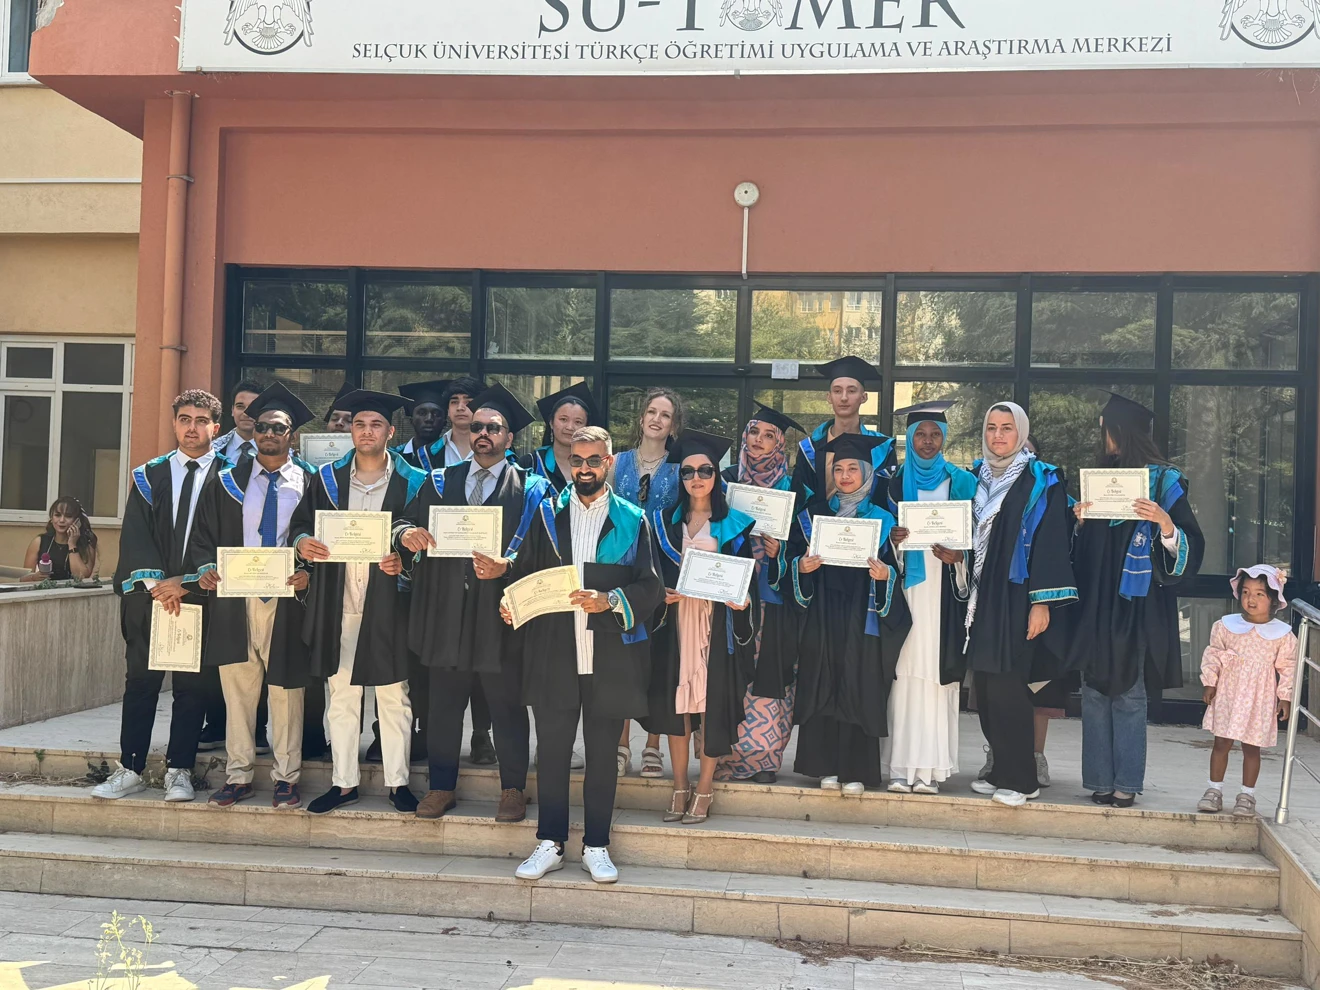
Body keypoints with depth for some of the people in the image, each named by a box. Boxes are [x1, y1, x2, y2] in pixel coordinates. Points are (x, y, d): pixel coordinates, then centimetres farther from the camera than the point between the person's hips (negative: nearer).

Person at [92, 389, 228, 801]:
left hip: (200, 593, -2)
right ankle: (130, 770, 13)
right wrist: (157, 583, -12)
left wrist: (188, 582, -14)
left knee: (192, 685, 2)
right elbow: (135, 535, 2)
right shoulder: (149, 476, 10)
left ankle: (179, 772, 10)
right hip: (148, 593, 2)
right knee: (140, 682, 5)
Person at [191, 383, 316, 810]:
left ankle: (286, 778, 14)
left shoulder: (311, 483, 4)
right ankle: (239, 776, 17)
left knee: (286, 691, 4)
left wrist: (309, 574, -16)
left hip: (288, 600, -2)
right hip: (234, 601, 2)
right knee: (237, 689, 7)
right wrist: (205, 569, -9)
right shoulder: (227, 482, 10)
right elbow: (205, 537, 11)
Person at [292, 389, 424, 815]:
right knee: (341, 696, 8)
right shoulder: (328, 478, 9)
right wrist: (302, 542, -11)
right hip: (339, 603, 3)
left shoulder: (411, 482, 1)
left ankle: (397, 781, 14)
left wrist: (404, 562, -17)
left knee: (393, 697, 3)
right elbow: (303, 521, 11)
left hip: (388, 606, -2)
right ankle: (344, 781, 17)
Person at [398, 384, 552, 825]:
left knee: (507, 705, 4)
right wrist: (406, 534, -15)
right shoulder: (440, 482, 13)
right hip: (446, 611, 3)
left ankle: (513, 789, 18)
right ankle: (442, 786, 23)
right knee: (444, 705, 10)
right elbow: (407, 521, 8)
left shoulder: (530, 489, 2)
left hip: (500, 614, -3)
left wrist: (506, 566, -24)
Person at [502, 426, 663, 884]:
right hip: (553, 653, 1)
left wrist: (610, 600, -17)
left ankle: (597, 847, 19)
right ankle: (550, 844, 18)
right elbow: (522, 572, 10)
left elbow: (652, 588, -1)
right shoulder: (546, 515, 9)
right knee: (551, 751, 6)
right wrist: (511, 603, -9)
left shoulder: (632, 521, 5)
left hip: (610, 656, -1)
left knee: (602, 755, 7)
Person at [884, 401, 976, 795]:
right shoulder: (895, 483, 11)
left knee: (938, 672, -4)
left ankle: (931, 766, -1)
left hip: (944, 590, -1)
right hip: (906, 586, 1)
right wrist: (892, 539, -11)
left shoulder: (962, 482, 9)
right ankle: (902, 765, -2)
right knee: (905, 671, -4)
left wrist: (958, 556, -12)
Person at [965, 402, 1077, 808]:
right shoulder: (976, 476, 14)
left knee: (1006, 687, -8)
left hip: (1015, 598, -6)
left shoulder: (1041, 481, -4)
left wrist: (1042, 602, -15)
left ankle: (1020, 779, 2)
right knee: (985, 688, 6)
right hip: (981, 597, 6)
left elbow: (1051, 543, -9)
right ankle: (1001, 770, 18)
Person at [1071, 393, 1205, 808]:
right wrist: (1081, 522, -1)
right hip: (1097, 606, 5)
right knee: (1095, 692, 4)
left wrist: (1167, 527, -24)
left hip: (1138, 609, -5)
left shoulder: (1165, 482, -2)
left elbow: (1190, 551, -7)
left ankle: (1126, 783, 6)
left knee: (1129, 696, -2)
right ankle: (1101, 780, 10)